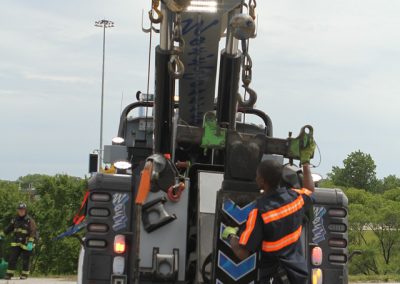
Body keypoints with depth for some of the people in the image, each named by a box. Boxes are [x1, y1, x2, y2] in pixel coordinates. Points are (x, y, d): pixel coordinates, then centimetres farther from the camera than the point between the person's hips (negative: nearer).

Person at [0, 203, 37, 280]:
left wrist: (30, 242, -24)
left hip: (26, 244, -4)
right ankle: (9, 274, 5)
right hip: (16, 243, 4)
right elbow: (9, 228, 17)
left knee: (25, 260, 3)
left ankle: (25, 274, 16)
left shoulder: (30, 220, -9)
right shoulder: (15, 219, 7)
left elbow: (33, 232, -15)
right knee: (12, 258, -1)